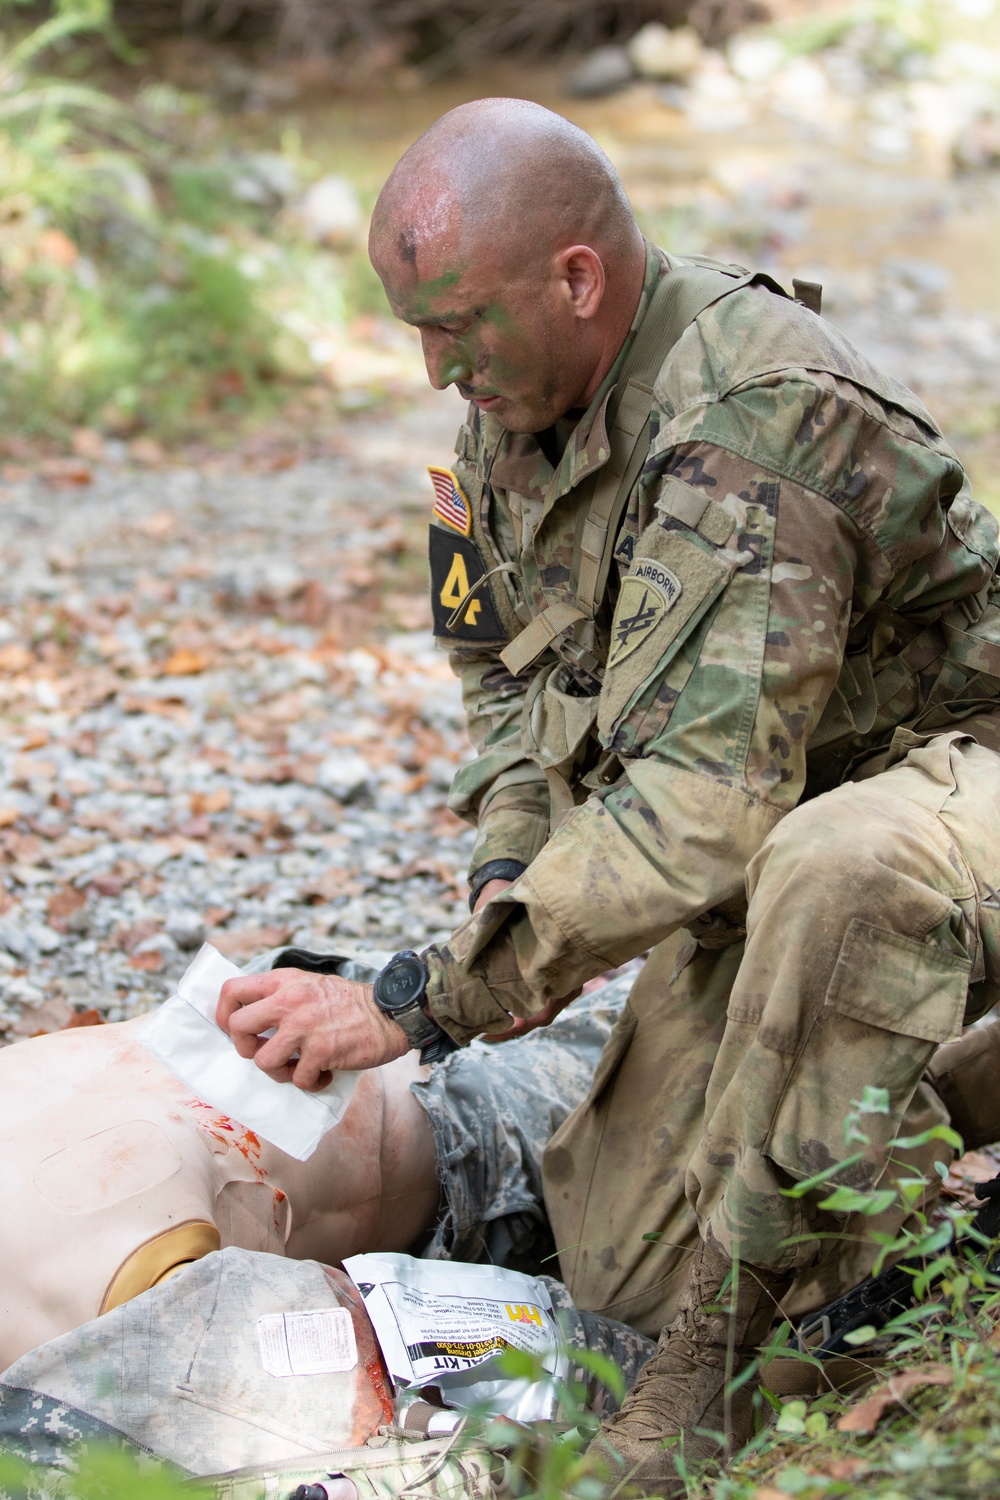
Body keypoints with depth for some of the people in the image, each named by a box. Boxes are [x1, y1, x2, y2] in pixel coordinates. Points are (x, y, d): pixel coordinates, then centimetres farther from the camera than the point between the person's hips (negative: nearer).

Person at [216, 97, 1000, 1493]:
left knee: (839, 871, -45)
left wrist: (427, 999, -33)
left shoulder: (757, 417, -30)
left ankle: (730, 1341, -24)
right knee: (618, 1261, -3)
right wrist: (512, 863, -6)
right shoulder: (519, 398, -1)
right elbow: (507, 657, 15)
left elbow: (706, 809, -36)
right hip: (768, 845, 8)